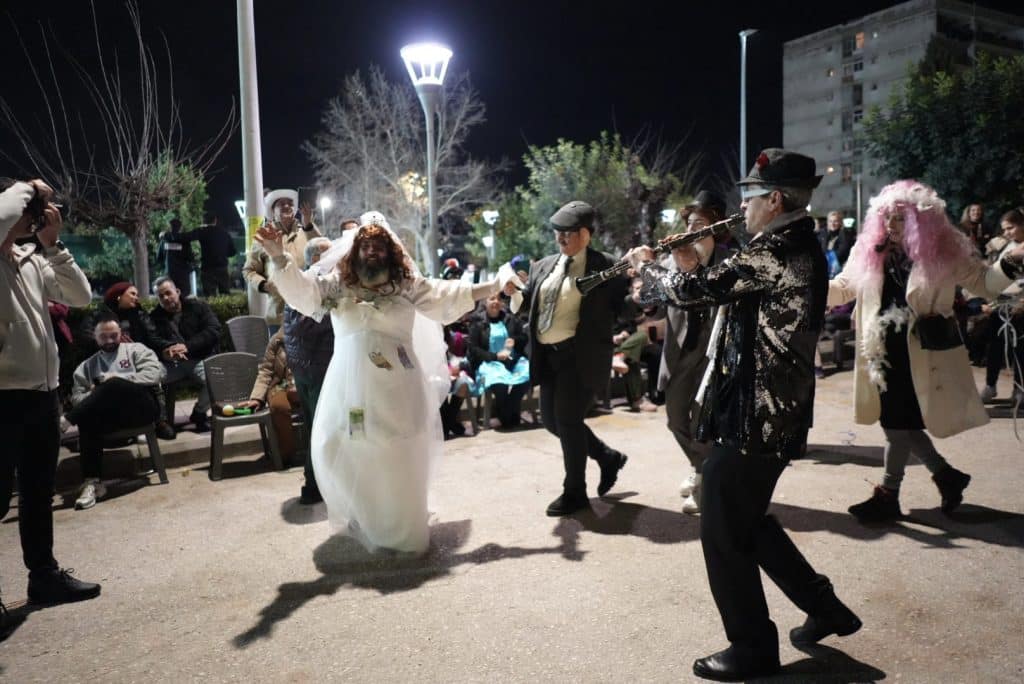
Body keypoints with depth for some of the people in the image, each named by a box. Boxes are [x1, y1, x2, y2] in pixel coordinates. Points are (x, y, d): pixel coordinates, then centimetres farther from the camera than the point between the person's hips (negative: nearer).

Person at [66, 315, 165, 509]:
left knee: (113, 385, -34)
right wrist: (96, 396, -10)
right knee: (88, 419, -33)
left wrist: (119, 381, -10)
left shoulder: (135, 350, 17)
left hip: (142, 405, -2)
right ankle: (91, 482, -35)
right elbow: (77, 398, 13)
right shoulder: (86, 366, 25)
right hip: (109, 413, 3)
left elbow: (154, 373, -1)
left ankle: (65, 422, -30)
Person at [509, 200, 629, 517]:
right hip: (548, 355, 7)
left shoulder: (606, 267, -5)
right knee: (551, 419, 13)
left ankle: (574, 492, 18)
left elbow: (622, 308, -1)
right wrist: (515, 292, -4)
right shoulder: (543, 266, 12)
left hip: (581, 355, -7)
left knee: (567, 420, -1)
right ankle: (607, 456, 35)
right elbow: (527, 305, 12)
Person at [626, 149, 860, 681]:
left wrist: (645, 266, 0)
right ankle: (823, 607, 34)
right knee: (747, 520, 24)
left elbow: (695, 289, -18)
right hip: (776, 413, 10)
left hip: (751, 416, -10)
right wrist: (672, 262, 12)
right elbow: (724, 287, 20)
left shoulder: (775, 252, -18)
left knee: (724, 533, 4)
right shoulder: (799, 247, 13)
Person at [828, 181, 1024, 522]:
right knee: (898, 423, 11)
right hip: (885, 351, 4)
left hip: (921, 353, -4)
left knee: (900, 424, -1)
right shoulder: (869, 251, 5)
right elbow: (842, 288, 10)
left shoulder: (945, 251, -3)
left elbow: (984, 282, 1)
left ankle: (888, 494, 14)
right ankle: (947, 475, 33)